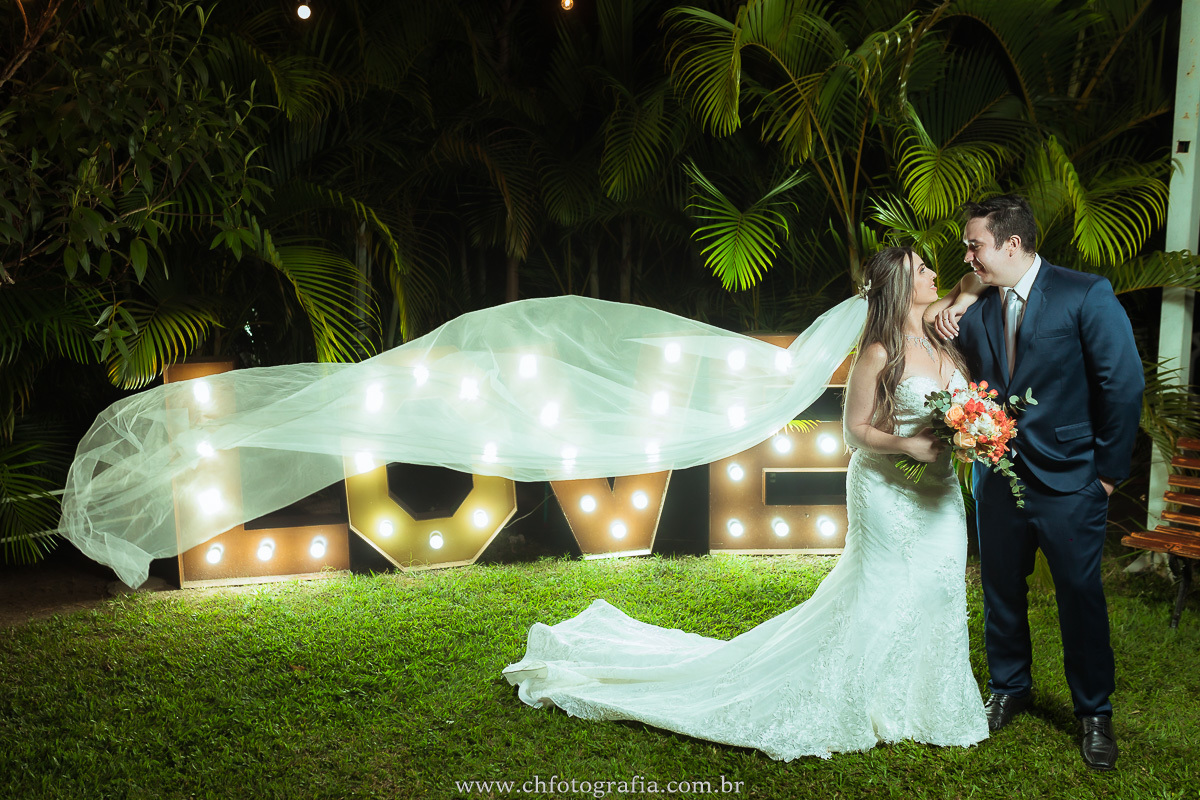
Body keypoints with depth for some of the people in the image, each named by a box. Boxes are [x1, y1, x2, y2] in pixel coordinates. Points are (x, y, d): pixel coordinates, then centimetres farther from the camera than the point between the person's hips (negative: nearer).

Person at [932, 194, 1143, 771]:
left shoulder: (1086, 295, -12)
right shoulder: (977, 306, 2)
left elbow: (1123, 385, -10)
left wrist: (1109, 471, -7)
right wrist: (955, 311, -7)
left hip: (1068, 483, -4)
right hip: (997, 477, 4)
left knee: (1080, 595, 7)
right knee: (1000, 590, 15)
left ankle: (1094, 713, 27)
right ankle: (1009, 690, 36)